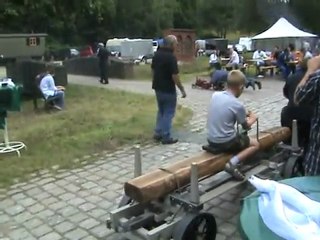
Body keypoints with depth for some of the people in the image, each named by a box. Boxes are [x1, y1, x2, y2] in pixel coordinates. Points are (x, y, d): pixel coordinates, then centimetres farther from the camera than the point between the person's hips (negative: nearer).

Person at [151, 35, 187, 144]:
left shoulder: (157, 54, 5)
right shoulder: (171, 57, -20)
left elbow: (153, 69, 13)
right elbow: (175, 76, -21)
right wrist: (182, 89, -12)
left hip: (157, 87, 8)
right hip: (168, 89, -8)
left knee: (161, 111, 20)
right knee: (168, 113, 3)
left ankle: (158, 133, 23)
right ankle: (166, 137, 8)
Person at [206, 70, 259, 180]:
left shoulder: (215, 95, -1)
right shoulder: (238, 105, -16)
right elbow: (246, 126, 1)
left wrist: (243, 115, 20)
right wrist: (253, 118, 22)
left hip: (211, 140, 7)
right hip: (226, 142, -7)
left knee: (238, 134, 33)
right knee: (255, 144, 15)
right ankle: (232, 163, -6)